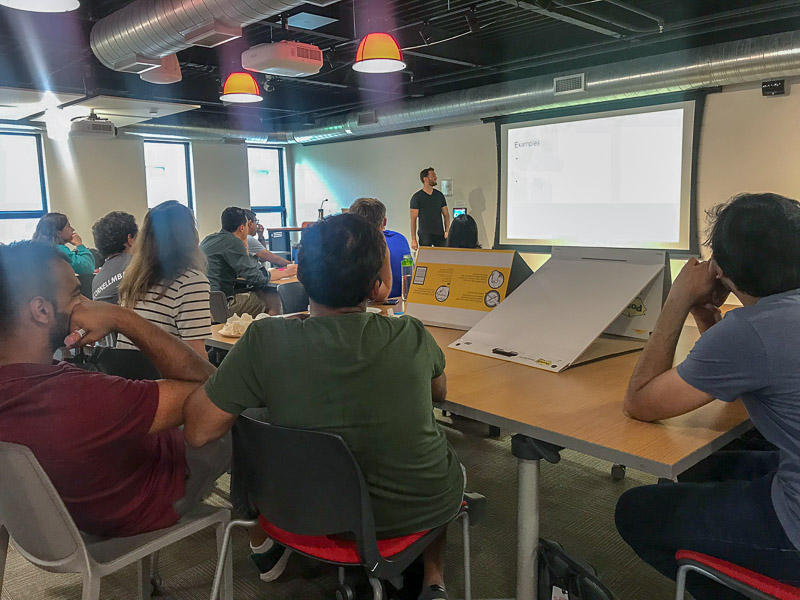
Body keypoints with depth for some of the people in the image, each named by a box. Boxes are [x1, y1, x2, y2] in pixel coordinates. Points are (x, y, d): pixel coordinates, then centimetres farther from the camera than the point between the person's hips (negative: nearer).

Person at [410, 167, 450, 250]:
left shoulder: (439, 195, 12)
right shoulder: (416, 197, -1)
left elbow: (446, 214, 14)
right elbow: (413, 219, -3)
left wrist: (447, 230, -2)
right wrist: (413, 240, -9)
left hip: (440, 234, 4)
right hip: (425, 234, -3)